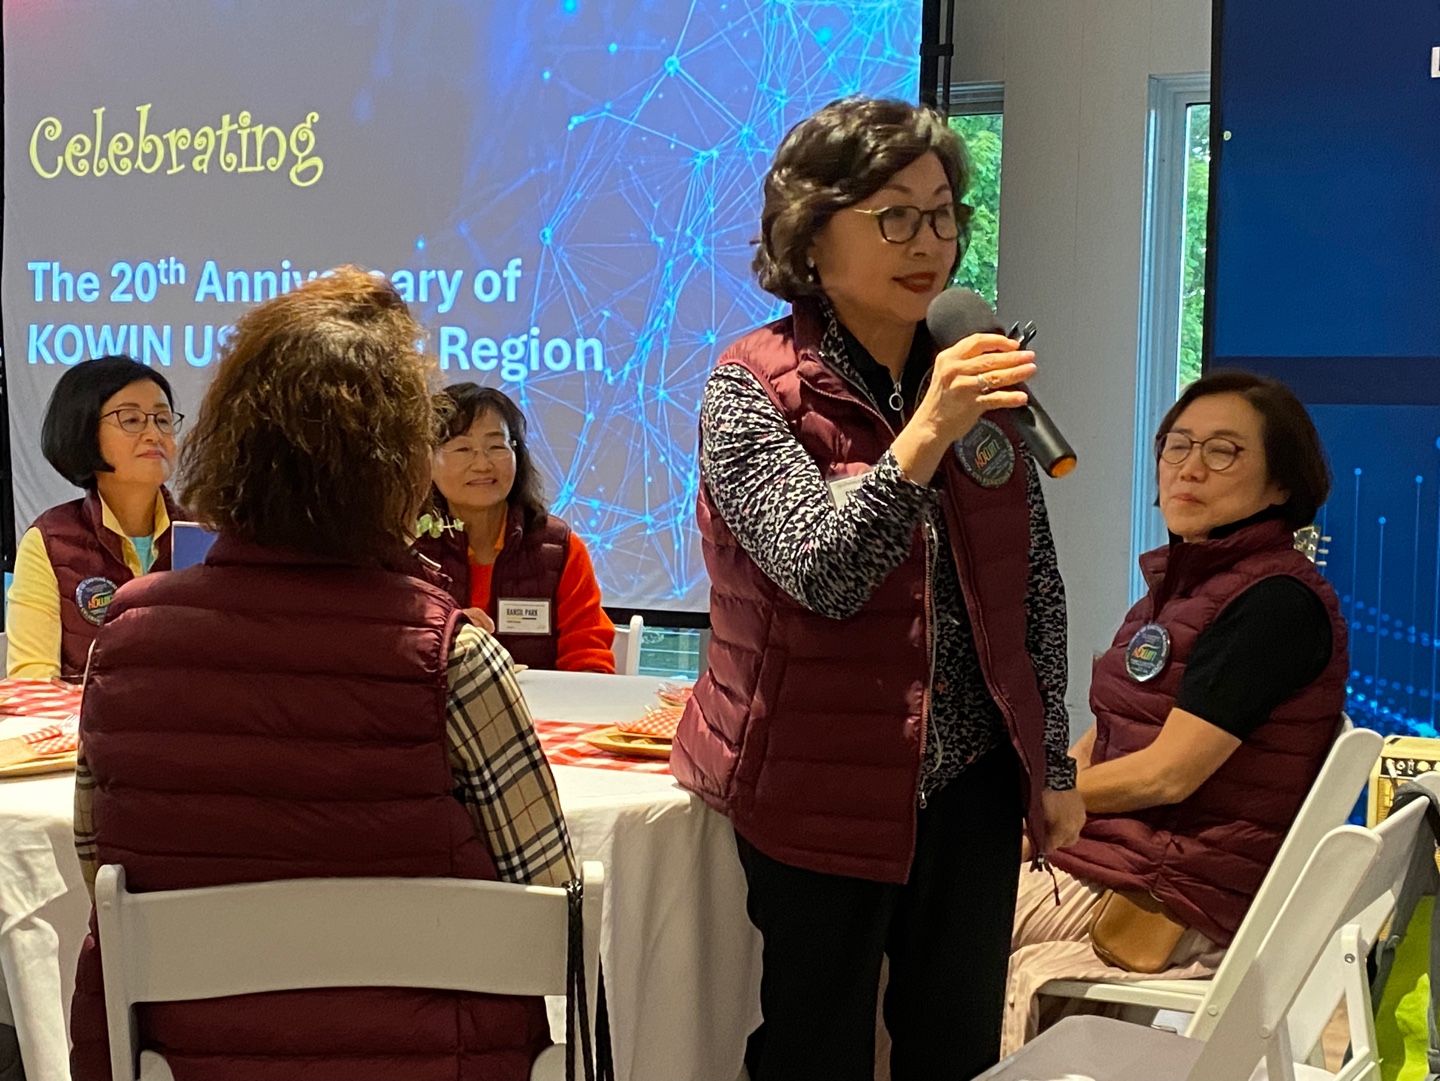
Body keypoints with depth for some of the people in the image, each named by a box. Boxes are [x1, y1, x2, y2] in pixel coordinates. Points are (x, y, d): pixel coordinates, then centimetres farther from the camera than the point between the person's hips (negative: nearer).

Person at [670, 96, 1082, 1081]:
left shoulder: (979, 376, 6)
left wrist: (1055, 766, 11)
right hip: (817, 796, -4)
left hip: (970, 785, 5)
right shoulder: (753, 390, -9)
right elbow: (823, 571, -22)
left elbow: (1035, 586, 11)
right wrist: (928, 432, -33)